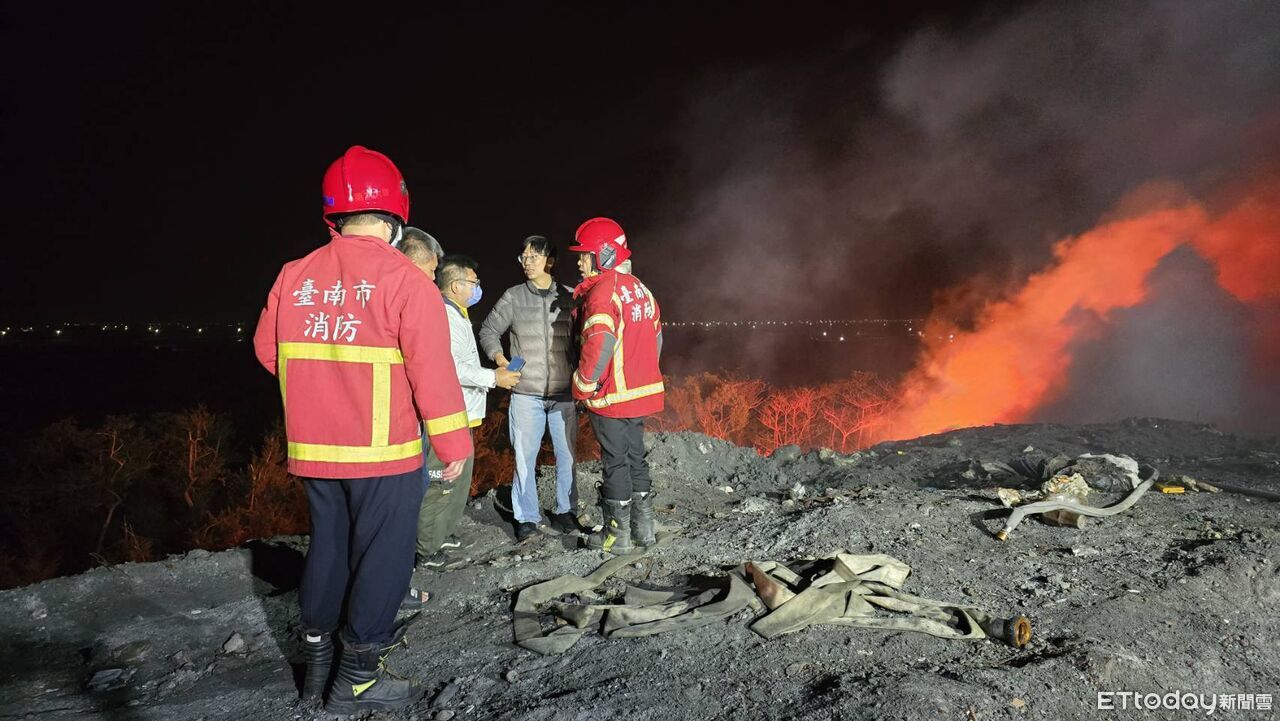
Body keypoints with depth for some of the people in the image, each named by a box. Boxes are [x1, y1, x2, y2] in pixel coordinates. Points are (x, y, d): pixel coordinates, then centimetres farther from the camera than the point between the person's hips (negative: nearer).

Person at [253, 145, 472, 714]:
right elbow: (433, 371, -17)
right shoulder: (404, 279, -15)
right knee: (382, 558, 7)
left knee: (328, 548, 20)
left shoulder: (294, 276, 2)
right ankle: (357, 681, 16)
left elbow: (268, 349, 11)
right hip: (383, 452, -6)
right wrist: (454, 443, -8)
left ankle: (316, 663, 33)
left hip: (313, 450, 6)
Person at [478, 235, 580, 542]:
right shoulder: (513, 297, 2)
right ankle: (526, 518, 15)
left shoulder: (569, 297, 3)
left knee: (567, 455, 7)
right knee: (524, 457, 2)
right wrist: (499, 357, -6)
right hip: (526, 393, -1)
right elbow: (488, 330, 10)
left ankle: (565, 512, 23)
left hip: (564, 393, 1)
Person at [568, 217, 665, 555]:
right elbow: (656, 337, 16)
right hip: (642, 392, 8)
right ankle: (644, 528, 26)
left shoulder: (602, 291, -17)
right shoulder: (639, 289, 10)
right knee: (636, 457, 17)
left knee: (615, 463, 3)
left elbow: (598, 346, -28)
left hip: (611, 397, -8)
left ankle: (618, 535, 13)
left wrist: (583, 387, -15)